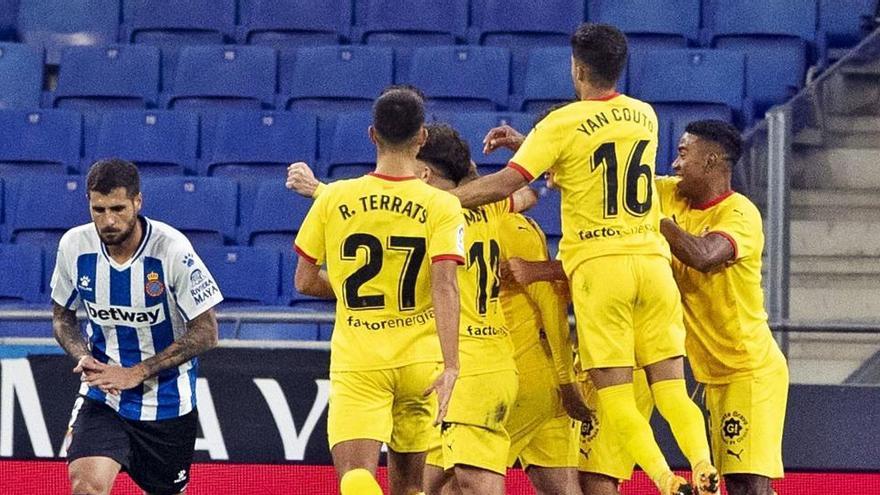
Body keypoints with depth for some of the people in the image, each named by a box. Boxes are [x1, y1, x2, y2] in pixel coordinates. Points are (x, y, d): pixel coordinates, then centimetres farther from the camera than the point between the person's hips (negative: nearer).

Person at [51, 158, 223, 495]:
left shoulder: (172, 249, -20)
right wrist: (84, 358, -14)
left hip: (167, 401, -1)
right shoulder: (75, 246, -9)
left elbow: (206, 332, -15)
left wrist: (136, 373, -20)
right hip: (102, 395, 1)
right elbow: (62, 315, 8)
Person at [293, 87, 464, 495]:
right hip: (419, 360, 1)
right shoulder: (442, 206, -4)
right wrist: (450, 366, -18)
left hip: (355, 361, -1)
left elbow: (304, 282, 6)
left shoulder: (333, 199, -1)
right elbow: (445, 287, -15)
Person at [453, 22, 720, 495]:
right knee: (670, 384, 4)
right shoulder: (645, 116, 13)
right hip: (652, 260, 5)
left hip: (599, 265, -4)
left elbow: (504, 183, -10)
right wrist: (525, 143, 26)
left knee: (614, 392, -3)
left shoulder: (563, 124, -5)